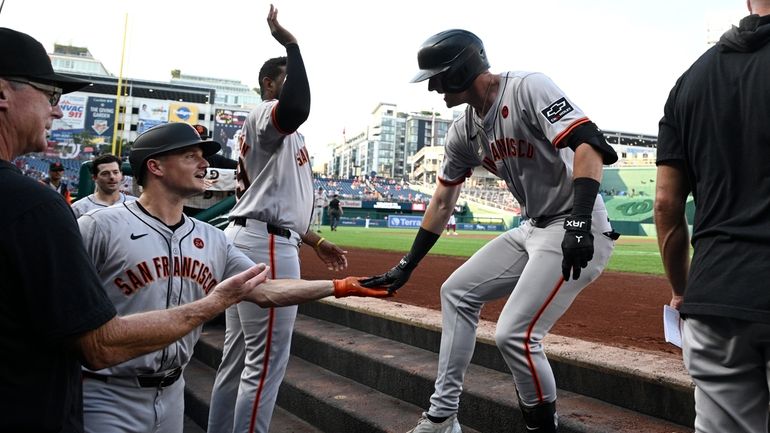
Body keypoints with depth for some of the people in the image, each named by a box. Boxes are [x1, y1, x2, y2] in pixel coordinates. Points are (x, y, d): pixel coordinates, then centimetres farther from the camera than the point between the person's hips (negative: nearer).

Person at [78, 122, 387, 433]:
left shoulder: (212, 239, 4)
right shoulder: (101, 227, -13)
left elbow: (266, 291, 3)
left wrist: (339, 286, -2)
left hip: (172, 395, 6)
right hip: (107, 400, -6)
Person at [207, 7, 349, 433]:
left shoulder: (280, 132, 25)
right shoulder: (265, 114, -5)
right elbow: (298, 109, -33)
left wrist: (316, 241, 26)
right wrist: (291, 45, -24)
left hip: (247, 241, 11)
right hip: (265, 245, -11)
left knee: (237, 359, 16)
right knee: (265, 361, -5)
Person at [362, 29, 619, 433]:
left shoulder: (528, 88, -16)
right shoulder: (464, 131, 7)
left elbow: (587, 144, -27)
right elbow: (442, 201, 14)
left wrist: (579, 223, -40)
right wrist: (406, 265, 14)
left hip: (579, 231, -9)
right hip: (533, 229, 9)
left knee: (514, 335, -16)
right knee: (457, 292, 10)